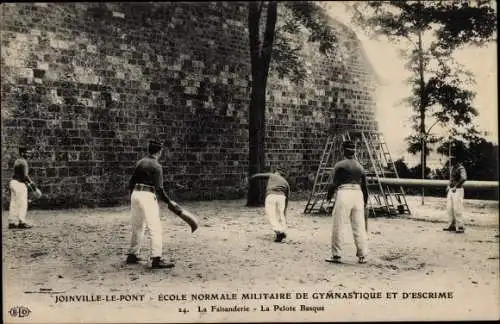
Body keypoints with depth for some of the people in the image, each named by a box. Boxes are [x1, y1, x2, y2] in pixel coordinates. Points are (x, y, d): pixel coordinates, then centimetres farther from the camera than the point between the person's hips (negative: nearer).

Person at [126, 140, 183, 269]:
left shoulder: (140, 163, 12)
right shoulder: (156, 166, -9)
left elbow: (131, 183, 15)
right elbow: (159, 188, -14)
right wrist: (169, 202, -6)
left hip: (135, 194, 8)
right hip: (147, 196, -8)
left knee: (137, 226, 18)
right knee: (155, 228, -6)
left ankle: (132, 255, 26)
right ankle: (156, 259, -12)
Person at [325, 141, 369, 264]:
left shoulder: (339, 165, 0)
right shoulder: (360, 167, 16)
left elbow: (334, 183, -5)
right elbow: (364, 187, 15)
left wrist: (328, 196, 7)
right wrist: (365, 202, 22)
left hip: (344, 194, -5)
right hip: (358, 194, 5)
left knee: (338, 226, 1)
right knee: (359, 227, 7)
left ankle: (336, 255, 3)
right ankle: (362, 255, 8)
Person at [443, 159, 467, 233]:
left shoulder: (461, 168, -13)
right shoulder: (453, 168, 14)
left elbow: (464, 178, -31)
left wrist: (456, 186, -33)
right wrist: (448, 187, 20)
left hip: (457, 190, -9)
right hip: (451, 190, 9)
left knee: (457, 209, -7)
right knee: (450, 208, 10)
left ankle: (460, 227, 0)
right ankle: (452, 226, 18)